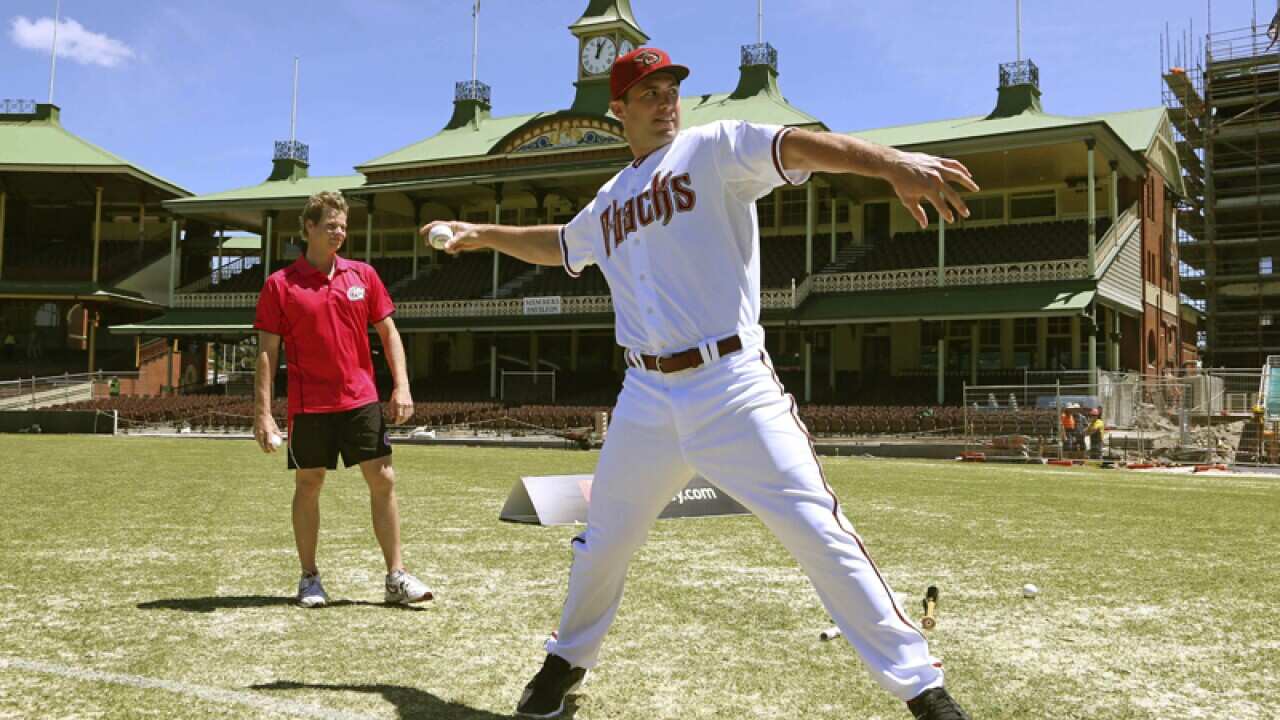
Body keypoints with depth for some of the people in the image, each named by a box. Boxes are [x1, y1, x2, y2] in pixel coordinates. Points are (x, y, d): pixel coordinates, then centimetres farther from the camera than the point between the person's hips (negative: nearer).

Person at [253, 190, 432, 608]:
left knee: (383, 480, -1)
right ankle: (309, 578, 20)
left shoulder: (363, 275, 6)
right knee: (308, 486, 6)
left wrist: (402, 386, -1)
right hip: (309, 405, -2)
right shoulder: (280, 285, -2)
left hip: (361, 399, 2)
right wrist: (262, 414, -7)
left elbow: (388, 332, 10)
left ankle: (396, 577, 6)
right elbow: (267, 352, -2)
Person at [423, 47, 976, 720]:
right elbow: (557, 243, 38)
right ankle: (567, 660, 39)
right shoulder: (609, 203, 18)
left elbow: (792, 144, -19)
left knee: (816, 528, -12)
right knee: (604, 540, 14)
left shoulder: (713, 148, 0)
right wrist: (481, 234, 35)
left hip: (732, 386, -5)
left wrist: (893, 164, -35)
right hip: (646, 397, 5)